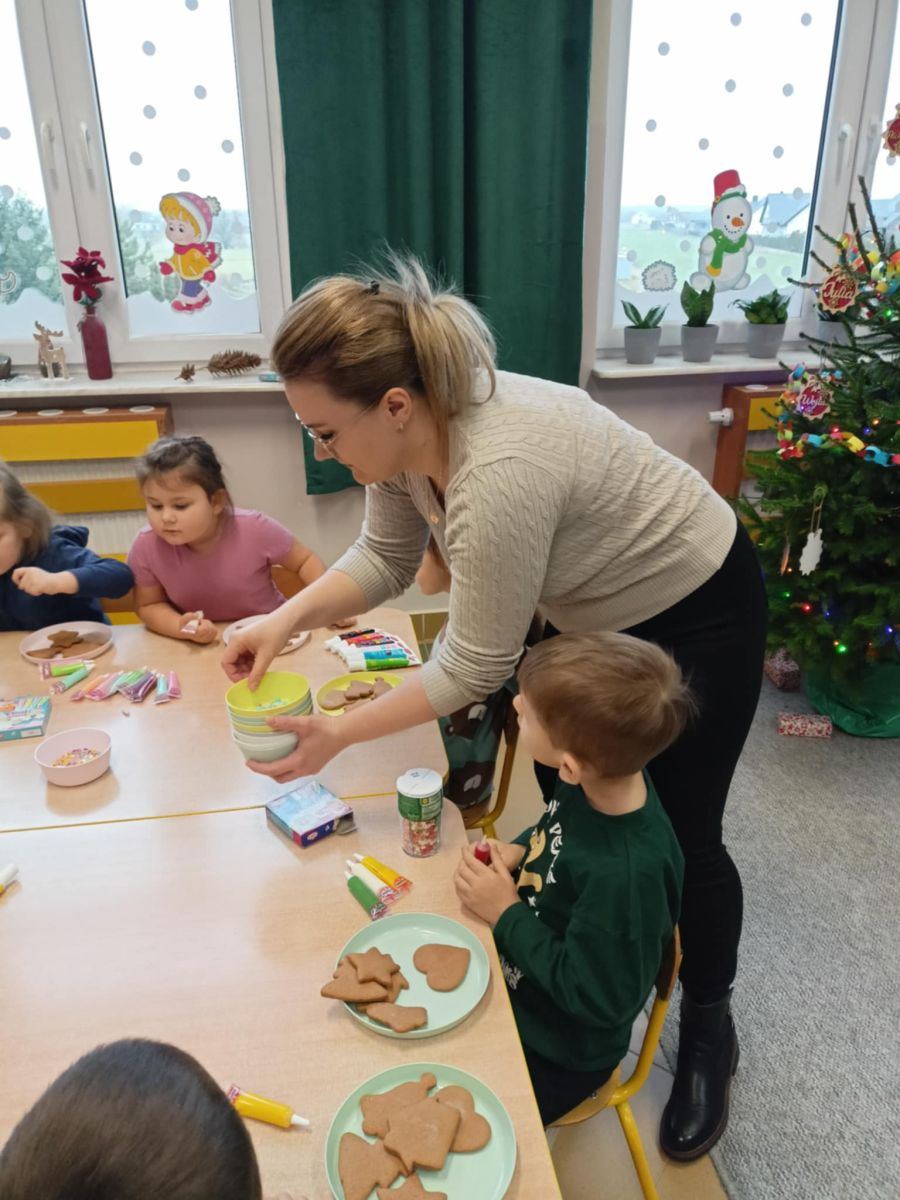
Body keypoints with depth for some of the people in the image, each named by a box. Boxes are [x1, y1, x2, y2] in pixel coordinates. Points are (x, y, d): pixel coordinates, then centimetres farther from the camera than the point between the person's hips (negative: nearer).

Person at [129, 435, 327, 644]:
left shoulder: (255, 529, -21)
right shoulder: (146, 546, -17)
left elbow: (306, 560, -5)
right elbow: (148, 605, -3)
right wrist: (181, 627, -23)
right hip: (200, 651, 1)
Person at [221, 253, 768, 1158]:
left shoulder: (500, 473, -40)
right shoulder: (407, 429, -15)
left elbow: (474, 666, -30)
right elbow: (382, 558, -2)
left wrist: (337, 735, -23)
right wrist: (286, 618, -15)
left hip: (694, 615, -8)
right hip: (588, 613, 8)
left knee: (677, 834, 4)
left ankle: (708, 1029, 31)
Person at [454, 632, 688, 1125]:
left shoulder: (628, 873, -38)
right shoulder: (602, 778, -16)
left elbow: (597, 998, -25)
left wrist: (506, 914, -24)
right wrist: (518, 852, -12)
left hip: (559, 1052, -6)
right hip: (519, 974, 7)